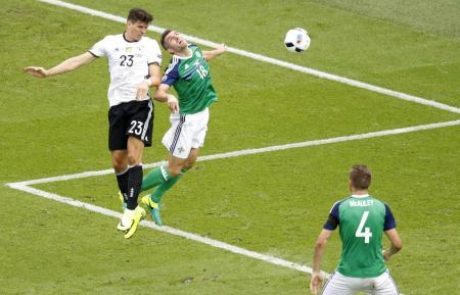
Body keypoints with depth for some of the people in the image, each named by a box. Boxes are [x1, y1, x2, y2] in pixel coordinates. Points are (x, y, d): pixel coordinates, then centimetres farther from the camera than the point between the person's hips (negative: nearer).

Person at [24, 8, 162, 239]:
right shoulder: (111, 42, 11)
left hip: (140, 103, -3)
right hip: (117, 105, 3)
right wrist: (48, 72, 2)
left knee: (133, 156, -18)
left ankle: (131, 210, -19)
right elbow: (79, 60, 9)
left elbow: (156, 77, 1)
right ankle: (131, 208, 19)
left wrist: (146, 83, -24)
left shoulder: (150, 45, 8)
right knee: (118, 162, 3)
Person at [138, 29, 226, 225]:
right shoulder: (176, 67, -25)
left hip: (202, 114, 8)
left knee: (189, 163, 15)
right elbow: (159, 93, -34)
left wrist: (218, 51, 44)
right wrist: (168, 97, -57)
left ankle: (153, 201, 30)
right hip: (186, 118, -8)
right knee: (174, 169, -3)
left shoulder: (194, 50, -1)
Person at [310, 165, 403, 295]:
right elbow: (397, 244, -3)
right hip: (376, 274, 1)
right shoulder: (382, 207, -2)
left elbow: (321, 242, -9)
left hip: (347, 275, -1)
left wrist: (316, 271, 1)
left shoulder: (340, 207, -5)